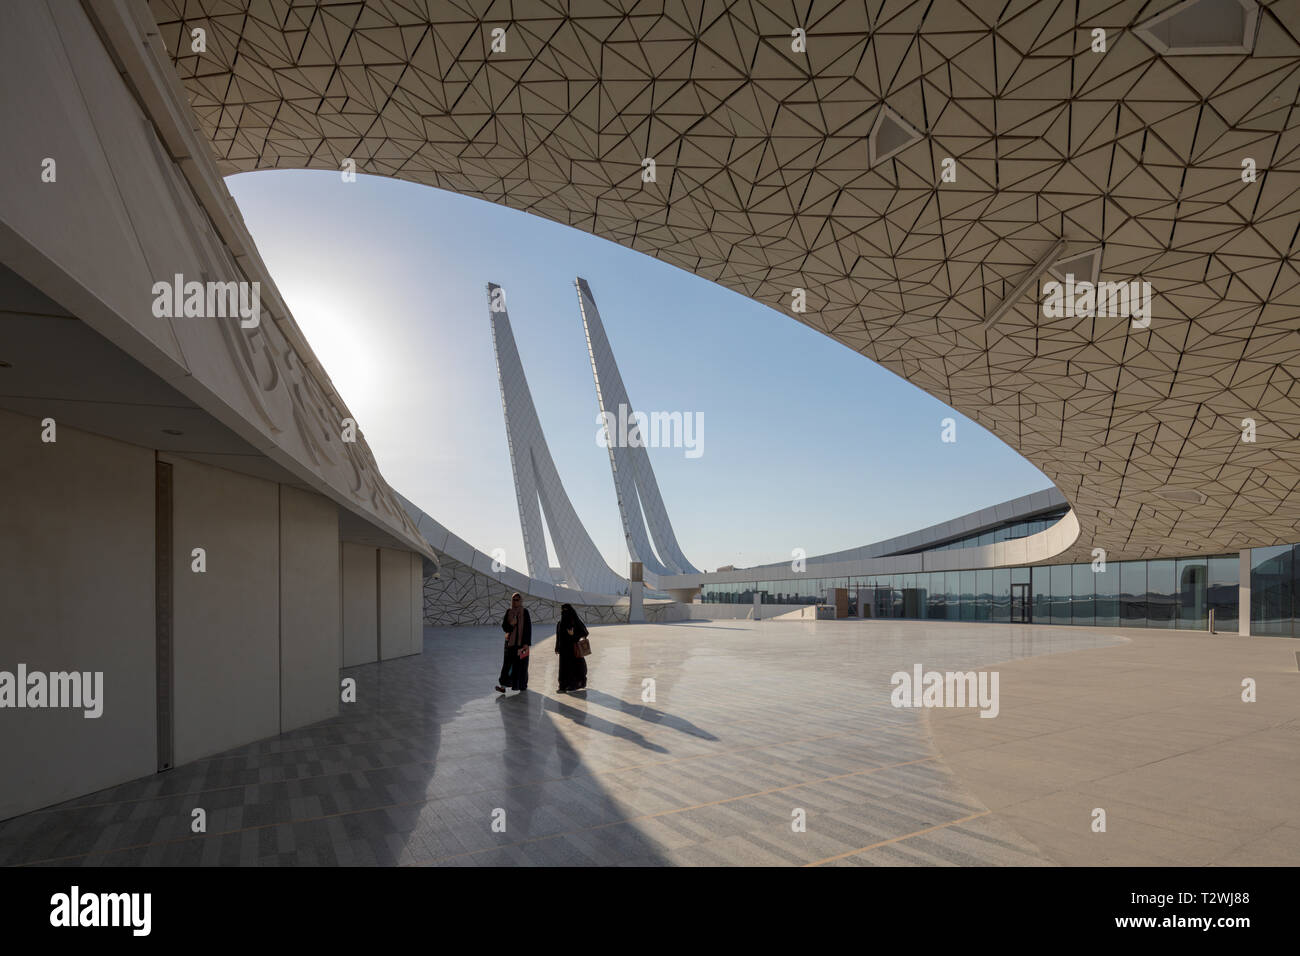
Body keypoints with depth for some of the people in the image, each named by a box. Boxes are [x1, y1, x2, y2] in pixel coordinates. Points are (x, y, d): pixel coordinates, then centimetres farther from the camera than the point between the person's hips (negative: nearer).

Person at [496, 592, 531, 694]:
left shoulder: (525, 612, -6)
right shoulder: (508, 612, 3)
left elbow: (528, 628, -9)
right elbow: (503, 626, -1)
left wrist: (527, 643, -15)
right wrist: (511, 624, -24)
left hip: (521, 641, -2)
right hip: (510, 641, 2)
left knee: (521, 663, 5)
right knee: (507, 663, -6)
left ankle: (523, 684, 23)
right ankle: (503, 686, -11)